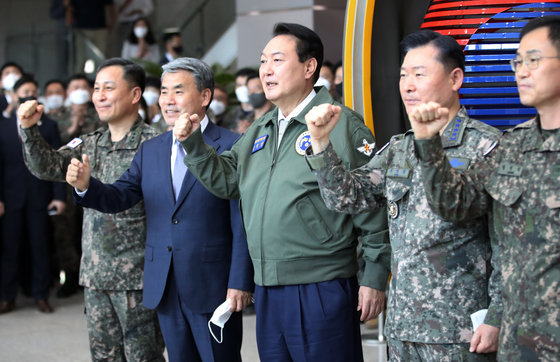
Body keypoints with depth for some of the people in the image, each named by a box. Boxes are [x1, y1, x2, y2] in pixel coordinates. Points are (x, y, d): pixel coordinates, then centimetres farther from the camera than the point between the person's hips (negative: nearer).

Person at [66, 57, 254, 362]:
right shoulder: (150, 150, 11)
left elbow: (242, 223, -10)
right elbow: (119, 197, 5)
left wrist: (240, 282, -13)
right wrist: (86, 186, -15)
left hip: (213, 287, -5)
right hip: (165, 288, 6)